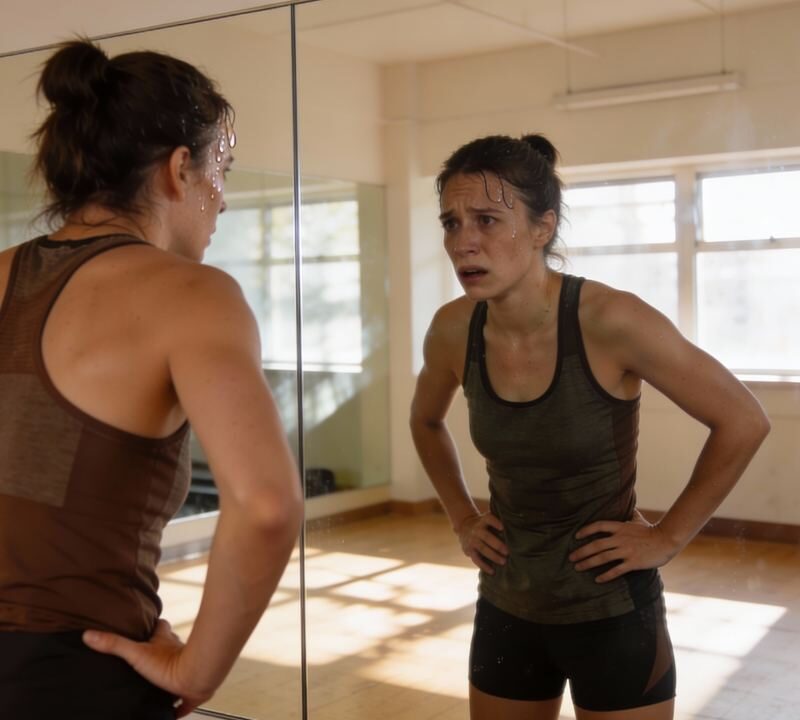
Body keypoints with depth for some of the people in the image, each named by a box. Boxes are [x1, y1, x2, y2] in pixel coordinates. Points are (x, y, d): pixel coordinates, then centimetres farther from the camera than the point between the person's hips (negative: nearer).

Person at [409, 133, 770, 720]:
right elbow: (427, 421, 15)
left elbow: (743, 422, -13)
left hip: (611, 613, -4)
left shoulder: (610, 321, -22)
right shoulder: (453, 331, -8)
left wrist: (667, 538, -11)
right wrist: (462, 517, 6)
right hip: (507, 608, 4)